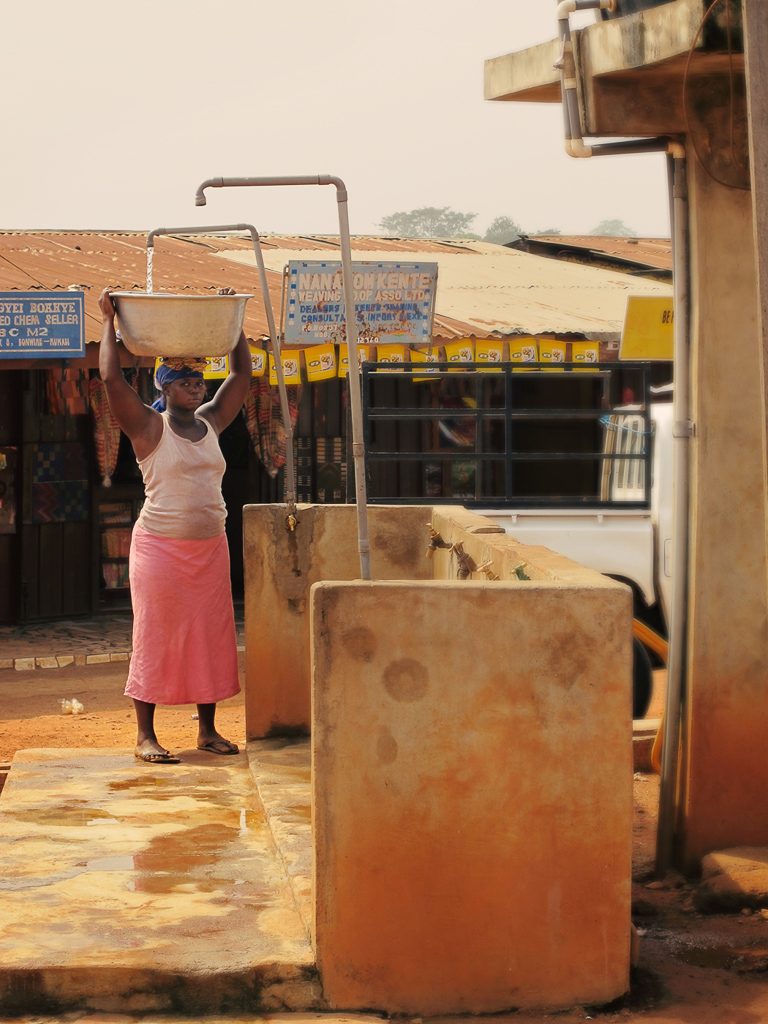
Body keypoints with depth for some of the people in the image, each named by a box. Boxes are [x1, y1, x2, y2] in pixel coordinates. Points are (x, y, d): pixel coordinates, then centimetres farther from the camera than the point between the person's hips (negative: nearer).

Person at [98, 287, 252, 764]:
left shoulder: (211, 422, 10)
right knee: (155, 638, -2)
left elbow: (242, 373, 16)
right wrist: (109, 321, -10)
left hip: (210, 548, 6)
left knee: (210, 636, 8)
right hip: (160, 546, -6)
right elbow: (112, 378, -16)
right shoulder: (149, 427, -5)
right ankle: (146, 735, 3)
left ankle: (208, 729, 17)